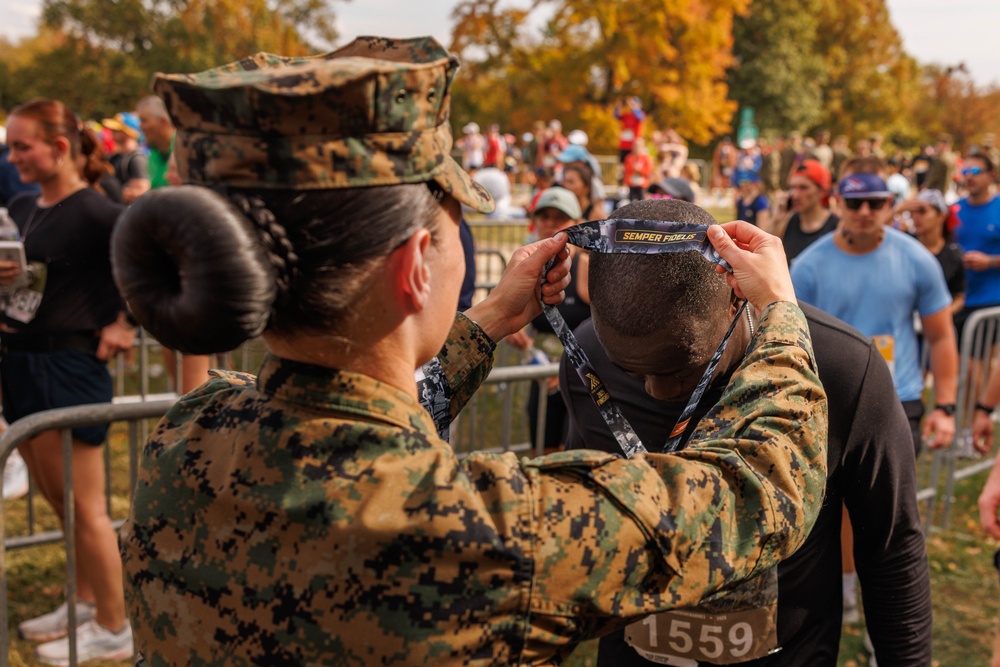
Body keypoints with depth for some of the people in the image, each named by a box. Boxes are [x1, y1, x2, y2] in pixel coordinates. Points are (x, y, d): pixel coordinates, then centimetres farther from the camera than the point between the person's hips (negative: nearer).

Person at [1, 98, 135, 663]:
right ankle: (85, 602, 35)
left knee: (83, 506, 1)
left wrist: (124, 325, -16)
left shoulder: (94, 214, -15)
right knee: (58, 500, 19)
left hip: (68, 368, -8)